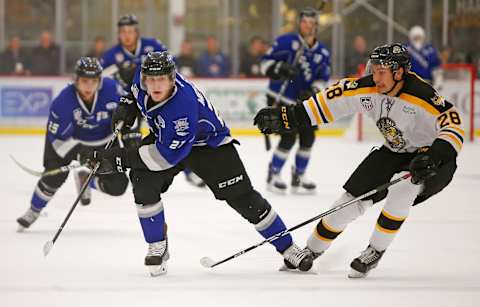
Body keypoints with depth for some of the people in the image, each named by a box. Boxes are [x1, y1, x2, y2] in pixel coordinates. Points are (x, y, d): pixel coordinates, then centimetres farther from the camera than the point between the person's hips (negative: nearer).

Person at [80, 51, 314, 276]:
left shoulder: (183, 105, -41)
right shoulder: (144, 77, -21)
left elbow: (168, 155, -39)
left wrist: (123, 159, -40)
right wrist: (127, 106, -5)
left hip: (210, 144, -6)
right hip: (164, 137, 6)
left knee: (242, 197, -7)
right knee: (143, 183, -19)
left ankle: (287, 249, 7)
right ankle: (157, 248, -1)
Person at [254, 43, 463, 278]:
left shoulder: (421, 95, -32)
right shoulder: (368, 89, -16)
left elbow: (454, 127, -35)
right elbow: (331, 99, -8)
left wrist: (434, 156, -51)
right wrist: (285, 117, -10)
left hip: (428, 154, -6)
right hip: (393, 152, 6)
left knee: (400, 189, -32)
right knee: (353, 199, 1)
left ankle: (375, 252, -14)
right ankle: (311, 251, 21)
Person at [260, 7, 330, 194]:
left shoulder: (322, 53, 4)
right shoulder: (286, 42, -10)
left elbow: (323, 78, 4)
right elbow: (266, 62, -9)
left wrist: (313, 91, -15)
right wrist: (280, 69, -28)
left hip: (303, 102, 6)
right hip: (280, 99, -6)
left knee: (308, 138, 4)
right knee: (288, 138, -13)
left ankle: (298, 178, 19)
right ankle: (273, 176, 2)